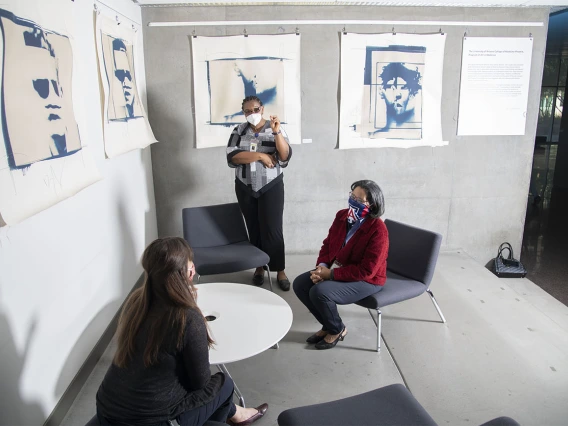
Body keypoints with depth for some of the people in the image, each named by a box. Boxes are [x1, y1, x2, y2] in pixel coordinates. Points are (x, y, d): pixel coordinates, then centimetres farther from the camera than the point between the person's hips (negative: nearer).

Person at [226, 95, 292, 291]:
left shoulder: (275, 128, -3)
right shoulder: (238, 131, 3)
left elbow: (285, 156, -15)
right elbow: (232, 157, -12)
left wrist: (277, 132, -27)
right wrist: (261, 155, -18)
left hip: (271, 187, -2)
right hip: (245, 188, 3)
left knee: (272, 229, -4)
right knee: (254, 229, 10)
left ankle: (280, 270, 9)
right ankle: (259, 267, 23)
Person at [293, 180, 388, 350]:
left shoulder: (378, 230, -25)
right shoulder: (342, 216, -3)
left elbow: (366, 270, -26)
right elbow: (328, 244, 7)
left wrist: (331, 274, -25)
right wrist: (322, 266, -13)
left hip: (366, 280, -8)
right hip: (335, 270, 8)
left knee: (320, 292, -28)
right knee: (300, 284, -7)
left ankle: (337, 330, 3)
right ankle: (328, 325, 10)